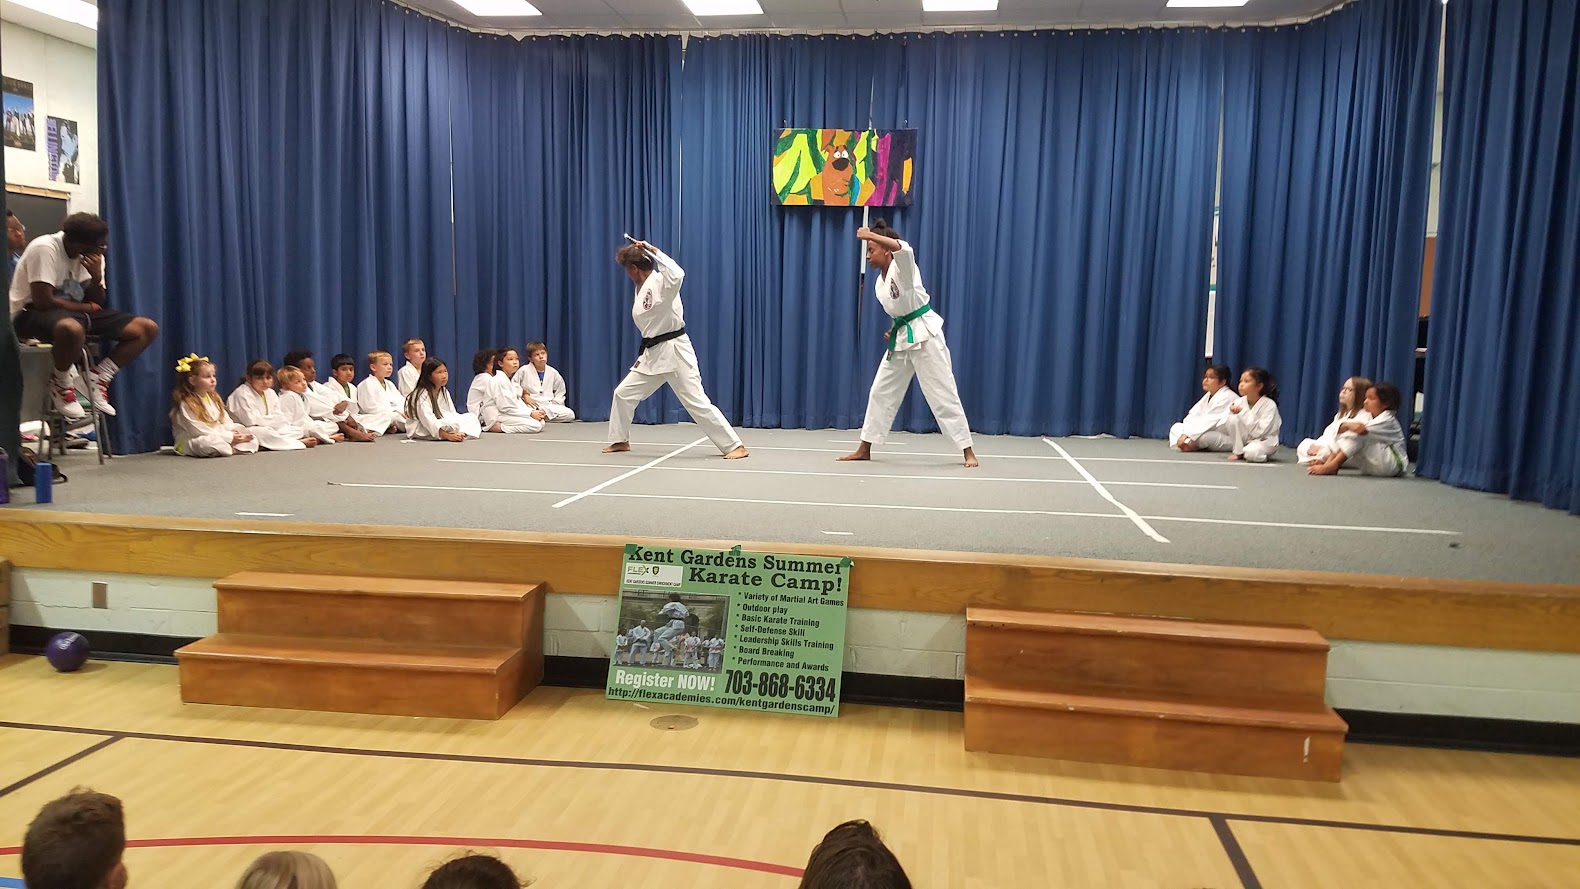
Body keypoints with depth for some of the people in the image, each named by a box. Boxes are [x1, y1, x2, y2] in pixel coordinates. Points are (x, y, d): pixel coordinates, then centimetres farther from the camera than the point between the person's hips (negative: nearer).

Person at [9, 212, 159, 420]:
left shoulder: (90, 255, 0)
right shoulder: (45, 249, -21)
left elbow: (97, 303, 0)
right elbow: (43, 301, -25)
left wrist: (96, 276, -19)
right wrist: (86, 307, -12)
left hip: (73, 312, 7)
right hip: (33, 314, -7)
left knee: (147, 328, -7)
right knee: (72, 329, -45)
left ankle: (98, 377, -5)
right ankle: (60, 385, -17)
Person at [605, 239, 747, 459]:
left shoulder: (661, 282, -15)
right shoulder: (641, 288, 13)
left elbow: (677, 274, -40)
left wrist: (654, 251, -31)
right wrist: (643, 354, 18)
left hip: (675, 352, -9)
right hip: (652, 354, 9)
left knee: (697, 403, -10)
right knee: (623, 393, 12)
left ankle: (735, 446, -5)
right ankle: (620, 441, 29)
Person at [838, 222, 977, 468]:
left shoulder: (902, 267, -14)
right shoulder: (880, 282, 10)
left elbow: (904, 249, -39)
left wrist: (869, 235, -37)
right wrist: (893, 331, 8)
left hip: (925, 334, -9)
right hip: (901, 337, 9)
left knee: (943, 395, -7)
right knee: (880, 392, 10)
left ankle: (968, 452, 0)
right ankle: (865, 449, 20)